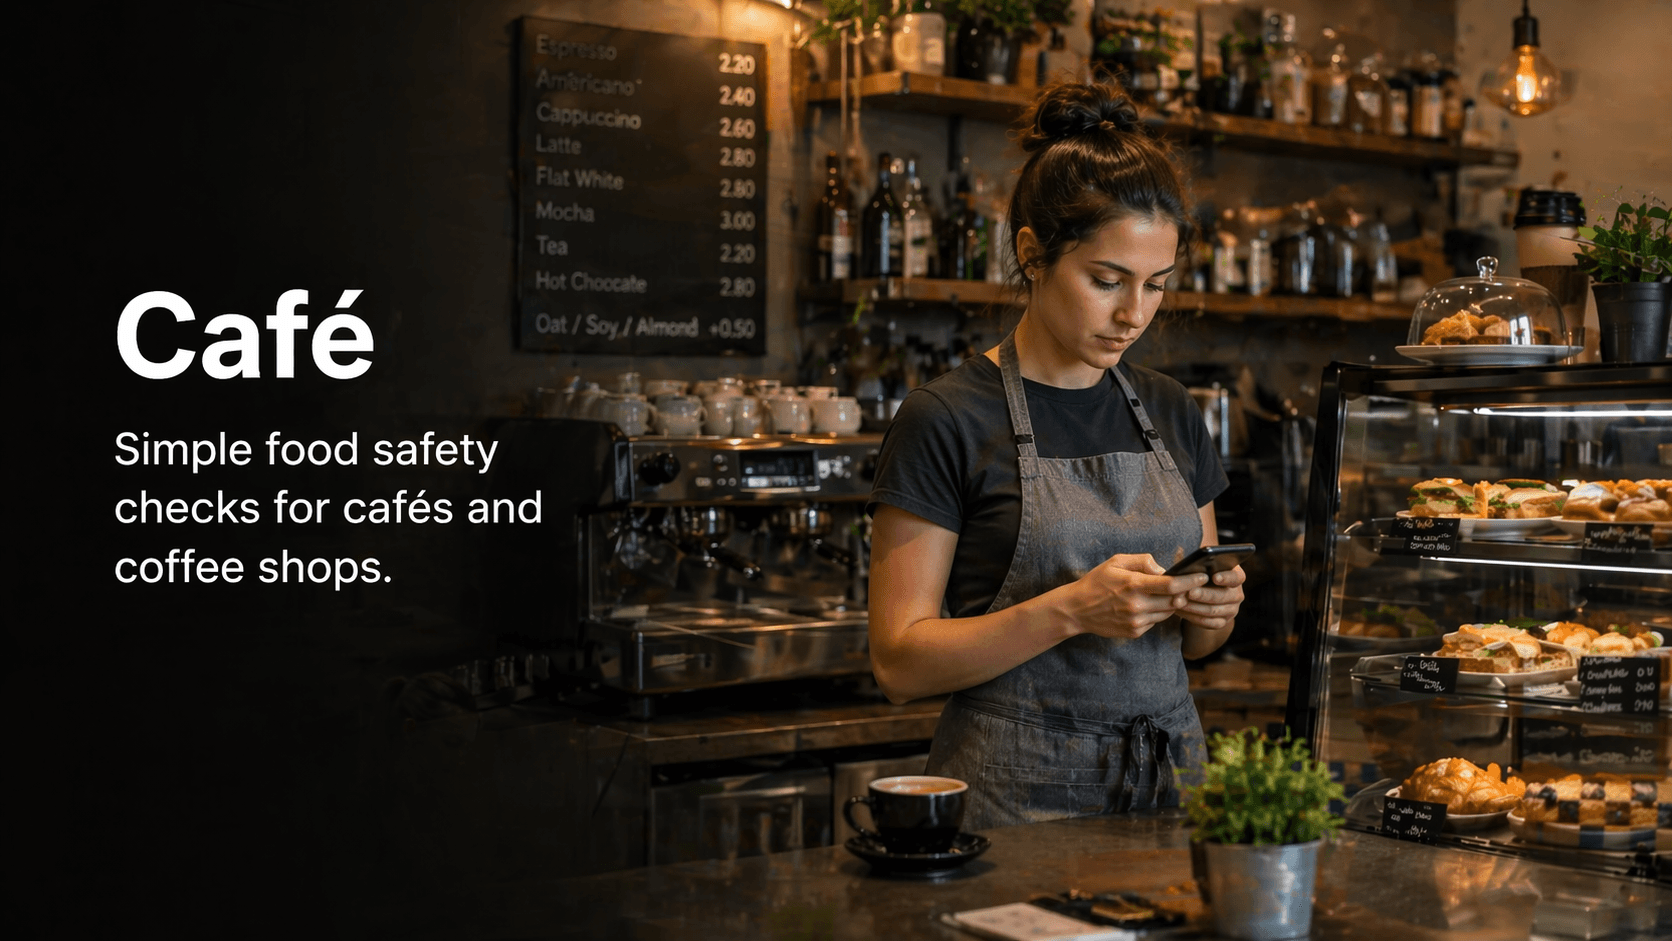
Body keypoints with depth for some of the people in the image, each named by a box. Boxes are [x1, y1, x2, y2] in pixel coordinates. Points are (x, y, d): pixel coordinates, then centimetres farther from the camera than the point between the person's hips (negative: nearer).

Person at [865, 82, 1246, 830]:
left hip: (1168, 776, 5)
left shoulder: (1171, 415, 8)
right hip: (1018, 796, -5)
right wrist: (1071, 609, -22)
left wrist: (1213, 607, -6)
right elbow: (899, 662, -12)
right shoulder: (946, 420, -10)